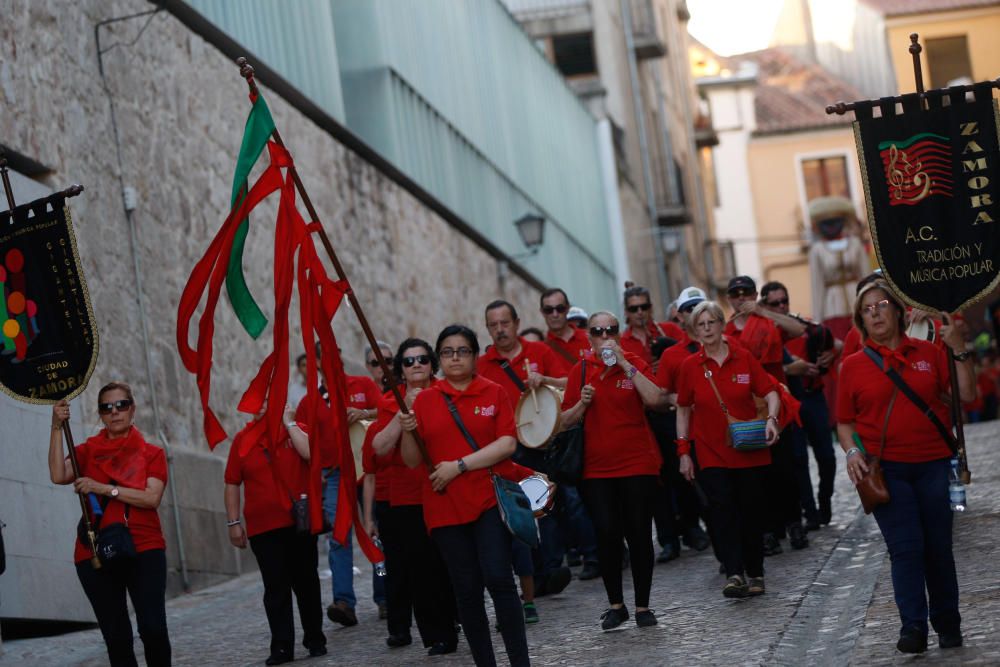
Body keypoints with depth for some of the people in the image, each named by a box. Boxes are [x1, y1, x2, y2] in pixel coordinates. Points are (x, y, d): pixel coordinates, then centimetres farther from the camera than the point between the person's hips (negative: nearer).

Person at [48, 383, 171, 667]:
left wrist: (104, 488, -15)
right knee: (117, 638, 2)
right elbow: (58, 475, -9)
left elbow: (152, 498, -8)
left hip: (144, 550, -1)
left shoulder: (151, 453, 8)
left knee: (153, 628, -15)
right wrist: (57, 428, -14)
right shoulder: (89, 451, 10)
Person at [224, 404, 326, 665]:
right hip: (263, 527, 1)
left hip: (299, 523, 0)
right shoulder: (242, 440, 6)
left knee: (306, 583, 8)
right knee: (275, 588, -2)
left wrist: (289, 422, -11)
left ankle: (315, 640, 20)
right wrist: (233, 523, 3)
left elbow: (310, 452, -19)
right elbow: (232, 484, 8)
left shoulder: (297, 430, 3)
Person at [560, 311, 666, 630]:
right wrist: (582, 403, -10)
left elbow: (655, 399, -17)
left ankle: (642, 605, 12)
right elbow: (566, 422, 9)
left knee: (639, 535, 1)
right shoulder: (580, 371, 6)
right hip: (596, 469, 1)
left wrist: (624, 364, -17)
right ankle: (615, 605, 8)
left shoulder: (634, 363, 1)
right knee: (607, 535, -7)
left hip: (638, 464, -1)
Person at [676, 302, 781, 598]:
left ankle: (755, 573, 21)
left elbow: (770, 393, 3)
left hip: (749, 450, 1)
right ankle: (734, 573, -21)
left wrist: (771, 419, -16)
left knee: (752, 510, 6)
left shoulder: (744, 358, -1)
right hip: (710, 452, 0)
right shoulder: (689, 366, 0)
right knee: (721, 508, -15)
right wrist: (683, 451, 4)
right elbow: (683, 409, 8)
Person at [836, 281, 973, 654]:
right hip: (885, 469, -1)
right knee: (905, 547, -8)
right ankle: (913, 627, -4)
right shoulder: (854, 365, 4)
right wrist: (852, 452, -8)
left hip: (933, 465, 1)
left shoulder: (928, 353, 5)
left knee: (938, 547, 6)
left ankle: (948, 624, 19)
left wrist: (958, 349, -5)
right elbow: (844, 422, 9)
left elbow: (967, 395, 2)